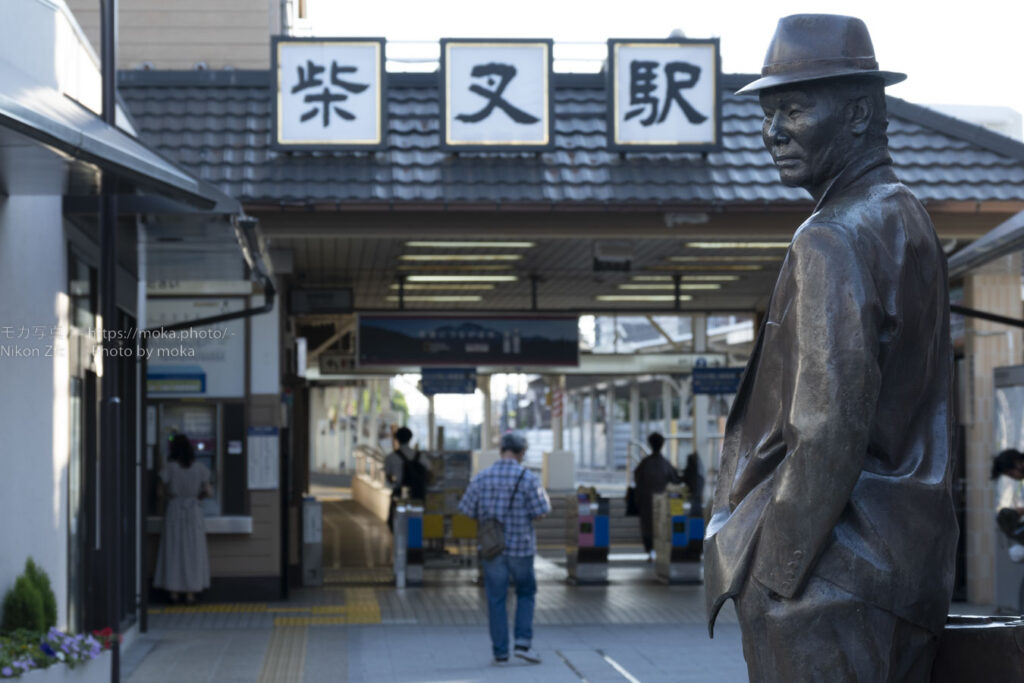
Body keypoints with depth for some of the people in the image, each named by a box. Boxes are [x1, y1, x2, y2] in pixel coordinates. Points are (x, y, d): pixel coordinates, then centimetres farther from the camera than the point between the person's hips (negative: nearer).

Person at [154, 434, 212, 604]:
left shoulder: (169, 468, -8)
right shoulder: (199, 468, -3)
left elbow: (164, 488, 0)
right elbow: (209, 492, -2)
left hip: (174, 509, -1)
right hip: (193, 509, 1)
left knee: (173, 551, 6)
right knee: (193, 552, 6)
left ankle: (173, 591, 7)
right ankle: (190, 593, 6)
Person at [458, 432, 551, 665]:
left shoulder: (482, 477, -2)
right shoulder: (528, 478, -10)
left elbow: (467, 510, 1)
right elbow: (540, 512, -10)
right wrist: (545, 498, 11)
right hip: (521, 547, -2)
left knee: (496, 600, 8)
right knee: (526, 593, 17)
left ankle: (500, 652, 8)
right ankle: (523, 643, 4)